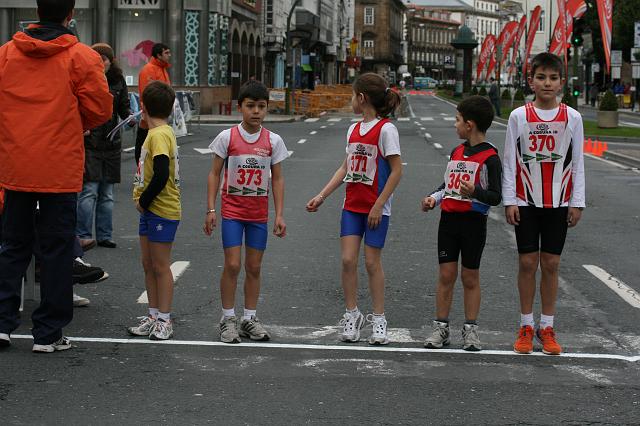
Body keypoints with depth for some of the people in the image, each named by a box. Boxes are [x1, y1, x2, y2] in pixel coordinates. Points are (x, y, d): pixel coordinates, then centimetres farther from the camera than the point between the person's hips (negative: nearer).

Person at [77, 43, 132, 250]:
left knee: (107, 193, 10)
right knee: (89, 190, -9)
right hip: (89, 141, -5)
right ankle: (83, 235, -2)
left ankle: (104, 235, 17)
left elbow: (124, 108, 10)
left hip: (111, 143, 5)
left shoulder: (118, 82, 6)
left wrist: (130, 117, -10)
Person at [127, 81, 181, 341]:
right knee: (148, 265, 14)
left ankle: (164, 321, 7)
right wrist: (143, 201, 9)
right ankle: (154, 316, 22)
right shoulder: (161, 133, 11)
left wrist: (144, 201, -16)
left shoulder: (159, 135, -19)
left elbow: (161, 176, -28)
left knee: (160, 267, -1)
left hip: (162, 211, -9)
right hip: (150, 211, 9)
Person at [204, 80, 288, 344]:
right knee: (232, 265, -6)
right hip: (232, 211, -2)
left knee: (254, 267, 8)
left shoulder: (273, 141, 0)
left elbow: (277, 179, 5)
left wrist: (279, 215, 0)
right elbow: (214, 174, -1)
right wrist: (211, 210, -7)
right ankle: (228, 319, 6)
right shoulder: (227, 137, -6)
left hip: (259, 213, 2)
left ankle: (249, 318, 19)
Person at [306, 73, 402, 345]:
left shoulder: (385, 129, -12)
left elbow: (396, 170, -13)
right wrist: (321, 196, 10)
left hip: (375, 208, -6)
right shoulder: (353, 130, 10)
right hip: (352, 205, 6)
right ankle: (352, 315, 12)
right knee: (348, 260, -1)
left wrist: (378, 206, -16)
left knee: (372, 262, 0)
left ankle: (378, 320, 13)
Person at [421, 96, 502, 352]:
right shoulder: (457, 152, 13)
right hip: (449, 218, 5)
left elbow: (496, 196, -13)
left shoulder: (490, 158, -9)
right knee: (446, 275, 4)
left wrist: (475, 192, -30)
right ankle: (441, 328, 9)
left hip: (473, 221, -5)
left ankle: (470, 330, 12)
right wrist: (433, 198, 6)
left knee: (470, 277, 3)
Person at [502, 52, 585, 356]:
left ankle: (546, 327, 14)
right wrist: (509, 200, -5)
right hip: (526, 202, -1)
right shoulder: (519, 117, -3)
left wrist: (577, 202, -1)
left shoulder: (572, 118, -1)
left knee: (551, 264, 4)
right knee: (527, 263, 3)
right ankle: (526, 327, 13)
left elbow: (577, 163, 2)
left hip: (559, 202, 1)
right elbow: (509, 162, -1)